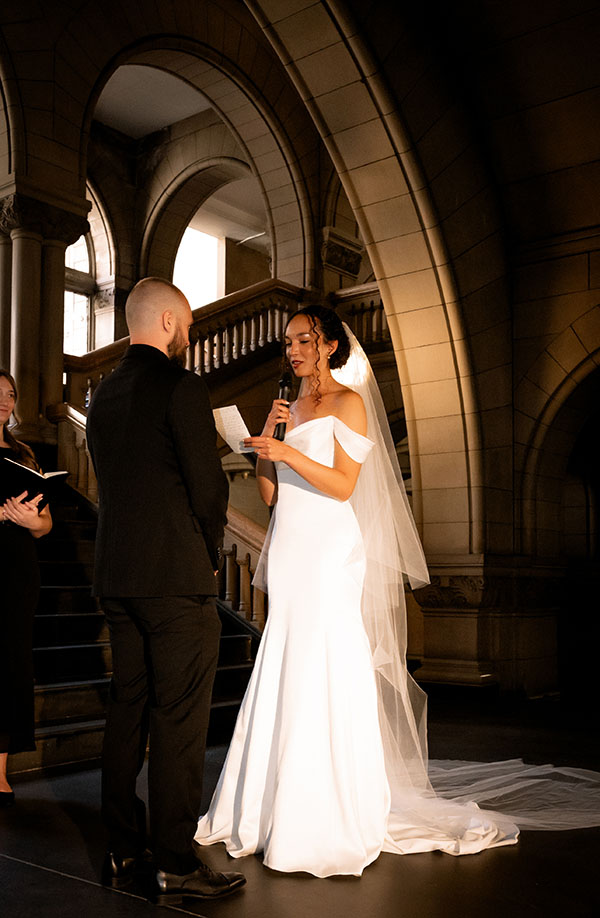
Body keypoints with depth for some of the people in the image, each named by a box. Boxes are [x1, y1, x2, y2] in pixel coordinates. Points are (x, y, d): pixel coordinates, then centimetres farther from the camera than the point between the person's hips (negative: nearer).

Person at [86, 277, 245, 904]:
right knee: (179, 719, -2)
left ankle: (122, 853, 23)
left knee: (127, 711, 14)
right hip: (175, 577, -8)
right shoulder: (179, 385, -10)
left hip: (116, 577, 8)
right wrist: (210, 554, 4)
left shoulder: (103, 393, 14)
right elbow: (208, 485, -13)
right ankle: (174, 865, 5)